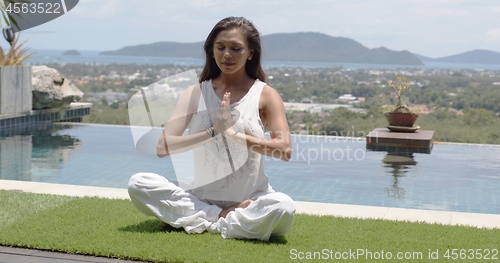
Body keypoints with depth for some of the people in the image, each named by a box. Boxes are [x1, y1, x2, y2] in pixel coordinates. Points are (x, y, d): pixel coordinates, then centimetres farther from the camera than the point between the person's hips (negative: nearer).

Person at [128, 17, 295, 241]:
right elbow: (163, 147, -5)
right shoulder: (196, 94, 5)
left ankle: (200, 222, -16)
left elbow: (284, 150, -13)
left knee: (284, 207, -34)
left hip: (250, 200, -2)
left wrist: (233, 133, -17)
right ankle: (222, 217, -17)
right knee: (138, 184, -18)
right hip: (201, 198, 2)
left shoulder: (265, 95, 0)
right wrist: (212, 132, -16)